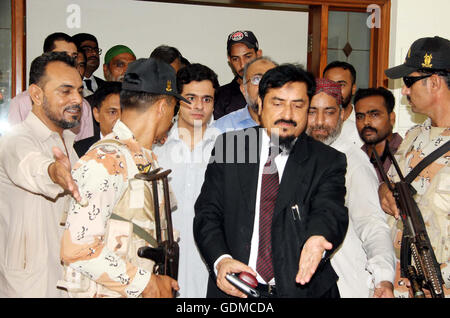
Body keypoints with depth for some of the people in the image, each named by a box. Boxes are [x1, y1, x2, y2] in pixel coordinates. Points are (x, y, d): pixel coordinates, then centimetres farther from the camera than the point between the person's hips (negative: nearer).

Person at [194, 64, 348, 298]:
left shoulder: (328, 162, 5)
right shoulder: (229, 145, 6)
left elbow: (330, 212, -10)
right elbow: (207, 213, 3)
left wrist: (318, 239, -32)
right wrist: (220, 259, -14)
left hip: (301, 289, -1)